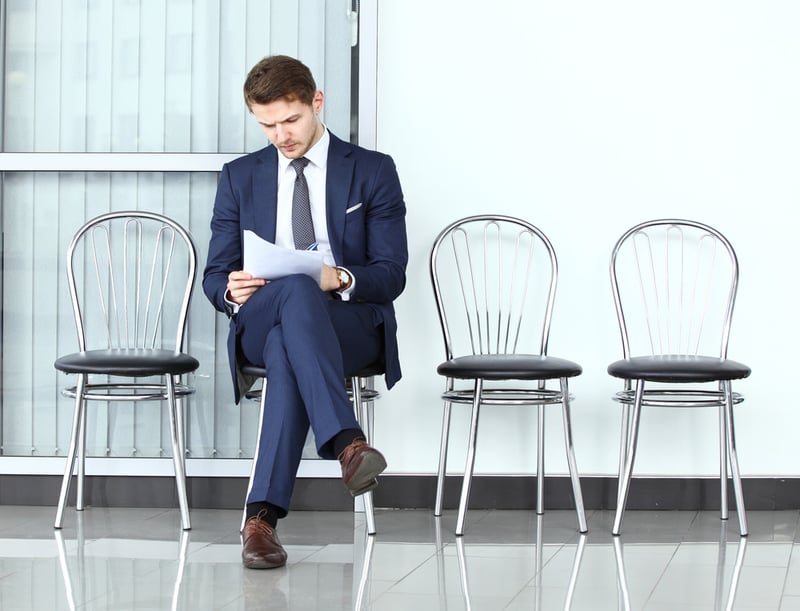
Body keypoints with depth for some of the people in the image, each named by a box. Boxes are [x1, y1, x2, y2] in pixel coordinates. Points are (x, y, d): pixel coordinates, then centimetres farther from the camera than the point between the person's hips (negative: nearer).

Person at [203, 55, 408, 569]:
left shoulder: (373, 171, 8)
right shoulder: (240, 177, 15)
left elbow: (391, 277, 1)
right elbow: (215, 277, 12)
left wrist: (340, 279, -22)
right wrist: (232, 290, -14)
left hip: (351, 324, -1)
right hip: (258, 324, 1)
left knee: (287, 352, -39)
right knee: (295, 289, -39)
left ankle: (263, 514, -47)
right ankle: (348, 442, -55)